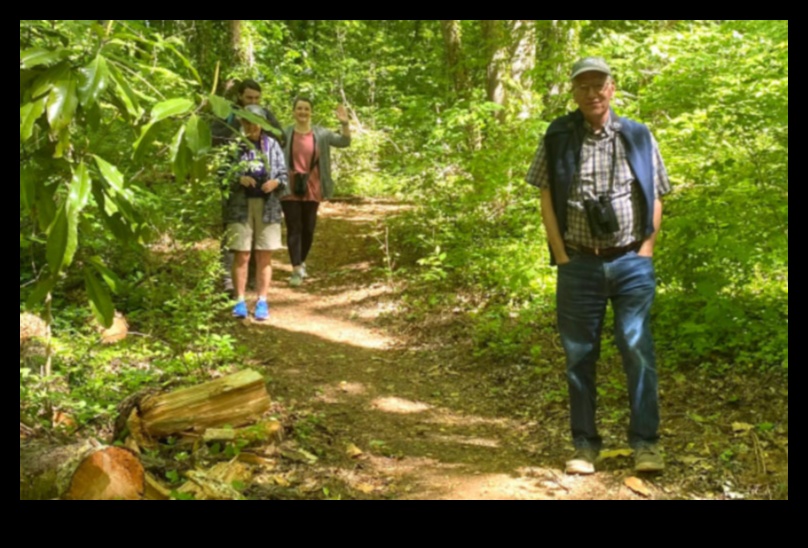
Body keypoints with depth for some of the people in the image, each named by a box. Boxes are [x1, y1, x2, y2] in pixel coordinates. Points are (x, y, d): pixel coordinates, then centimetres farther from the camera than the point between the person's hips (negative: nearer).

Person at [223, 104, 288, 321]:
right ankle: (240, 302, 8)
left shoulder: (272, 145, 7)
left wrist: (276, 182, -14)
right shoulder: (236, 145, 4)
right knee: (241, 255, -1)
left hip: (267, 206, 1)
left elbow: (284, 173, 7)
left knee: (264, 256, 3)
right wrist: (239, 179, -17)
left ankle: (262, 303, 10)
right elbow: (226, 175, 3)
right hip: (241, 205, -1)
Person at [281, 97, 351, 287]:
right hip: (290, 188, -2)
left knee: (309, 228, 10)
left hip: (312, 188, 2)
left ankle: (302, 262, 31)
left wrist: (345, 124, -21)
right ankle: (296, 270, -5)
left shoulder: (321, 134, 3)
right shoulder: (284, 133, -1)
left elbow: (344, 142, -5)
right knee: (294, 228, -4)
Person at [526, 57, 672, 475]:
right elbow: (546, 198, 2)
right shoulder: (558, 138, 2)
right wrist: (561, 254, -4)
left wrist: (646, 248, -1)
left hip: (632, 263, 0)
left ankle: (645, 442, 10)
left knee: (638, 351, -2)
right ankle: (585, 444, 16)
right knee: (580, 356, 5)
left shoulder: (638, 137, 5)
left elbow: (655, 197, 8)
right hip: (580, 265, 0)